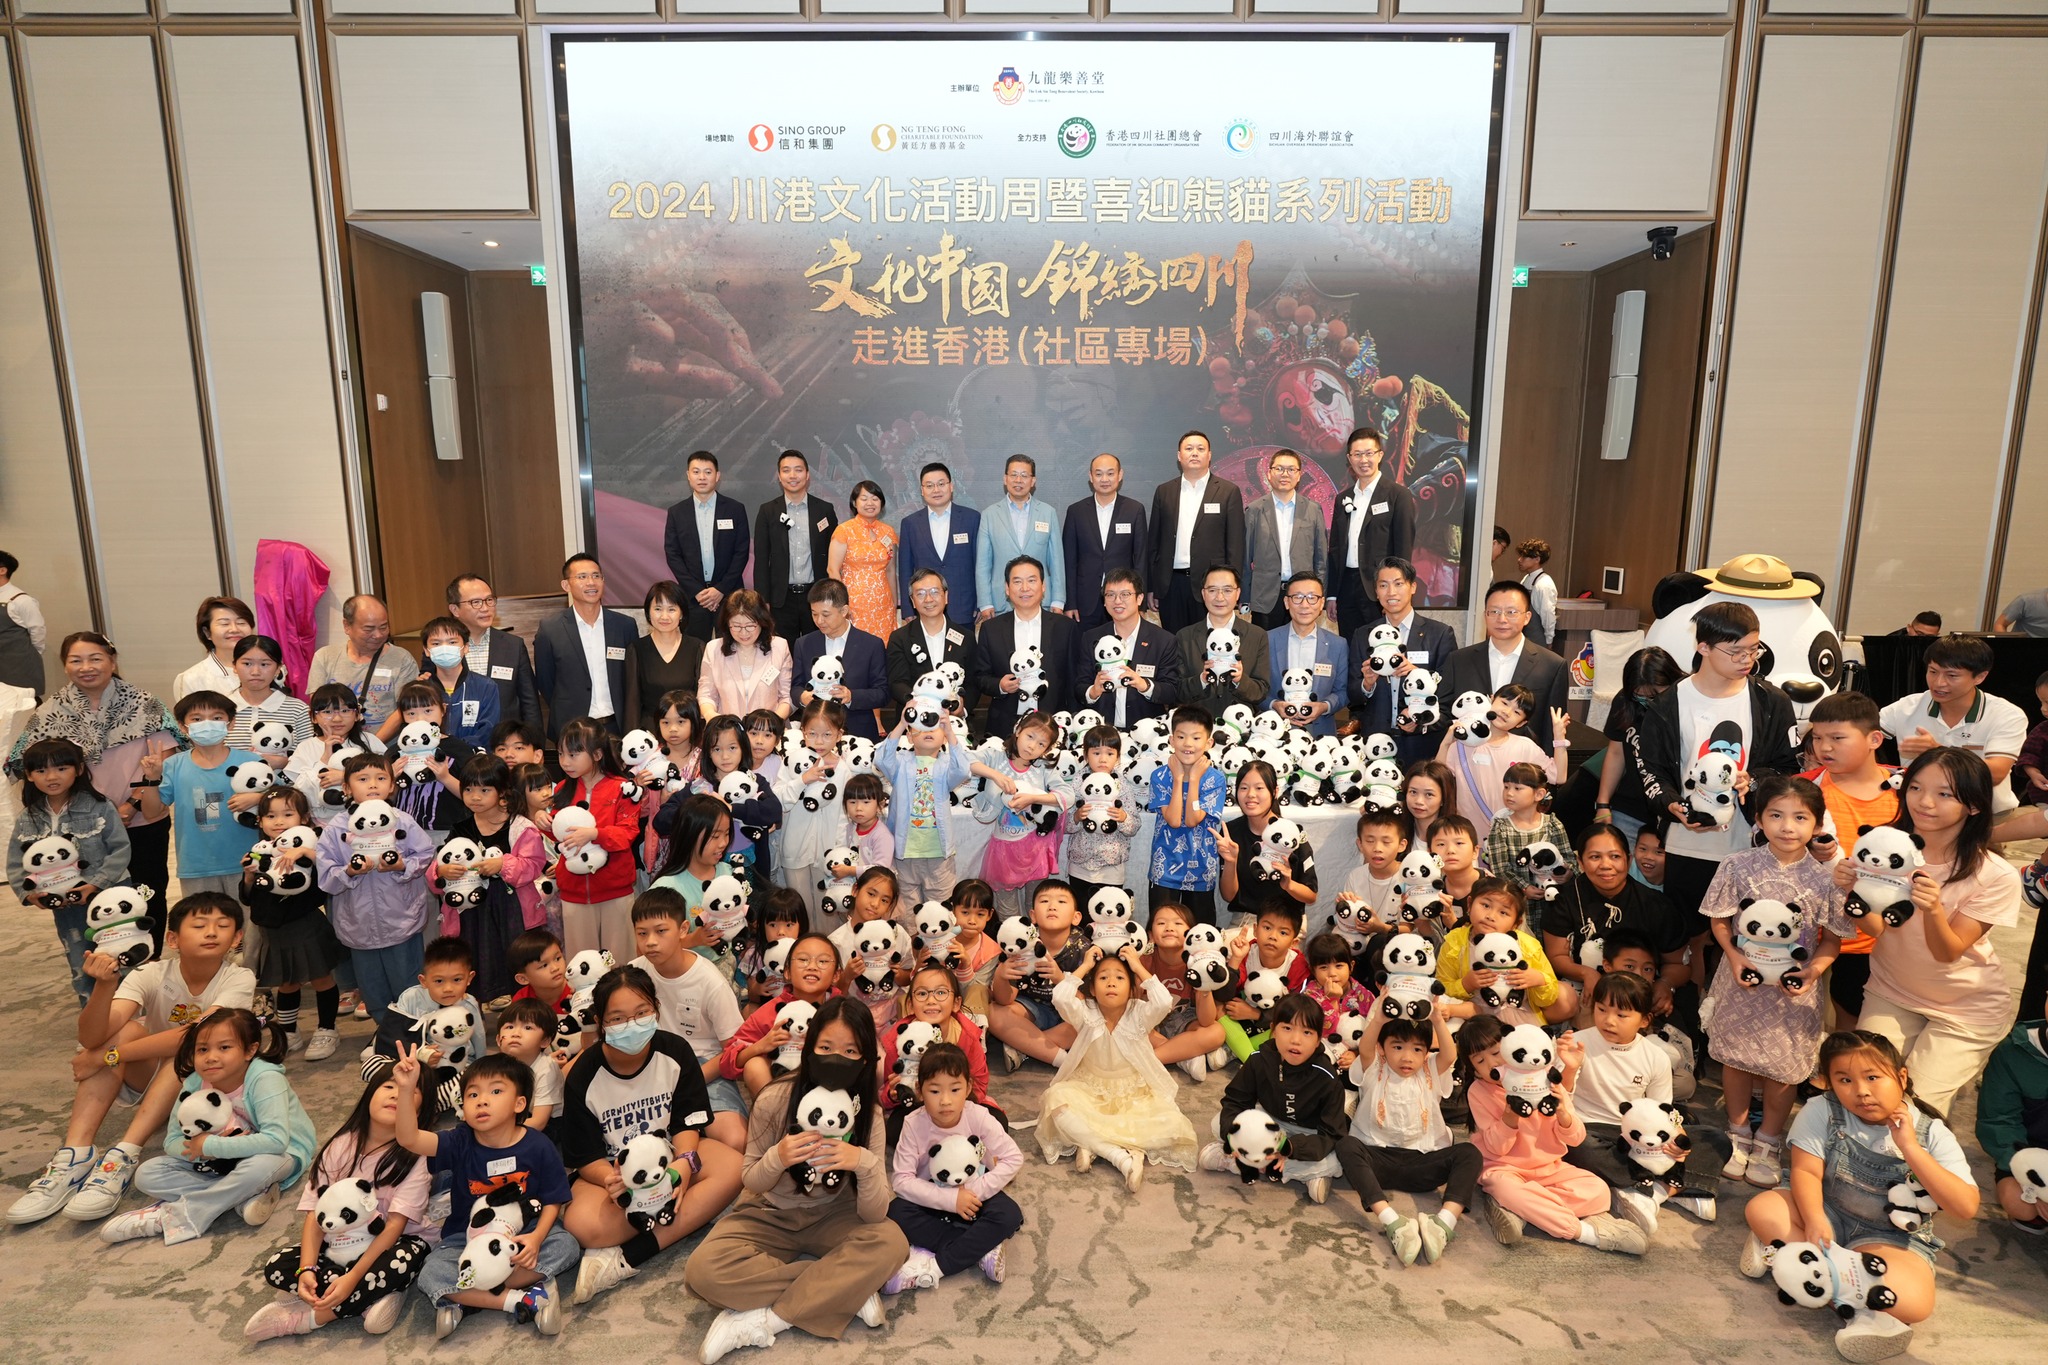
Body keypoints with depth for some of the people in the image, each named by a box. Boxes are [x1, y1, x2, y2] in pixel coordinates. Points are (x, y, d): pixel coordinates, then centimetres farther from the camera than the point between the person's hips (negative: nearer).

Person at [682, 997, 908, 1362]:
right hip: (769, 1215, 0)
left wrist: (864, 1163, -39)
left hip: (831, 1218, 0)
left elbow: (874, 1215, -18)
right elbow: (751, 1183, -7)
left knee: (891, 1243, -30)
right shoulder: (774, 1100, -20)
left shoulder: (867, 1115, -15)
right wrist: (776, 1159, -30)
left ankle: (763, 1320, -24)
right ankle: (846, 1290, -18)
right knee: (703, 1270, -29)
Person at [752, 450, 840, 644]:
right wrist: (763, 600, -2)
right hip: (781, 599, 0)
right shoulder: (768, 511, 4)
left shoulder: (825, 510, 4)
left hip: (817, 597, 0)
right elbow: (761, 559, 4)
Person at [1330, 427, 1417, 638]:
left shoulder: (1398, 496, -3)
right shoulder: (1343, 498, 14)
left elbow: (1404, 549, -7)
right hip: (1346, 587, 5)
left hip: (1379, 588, -5)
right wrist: (1332, 594, 11)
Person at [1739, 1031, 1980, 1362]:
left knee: (1914, 1303, -34)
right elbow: (1806, 1172, -15)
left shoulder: (1932, 1134, -10)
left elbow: (1966, 1208, -20)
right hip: (1830, 1215, 2)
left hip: (1892, 1237, -2)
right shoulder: (1822, 1112, -9)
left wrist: (1911, 1149, -28)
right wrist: (1814, 1220, -34)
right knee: (1762, 1209, -28)